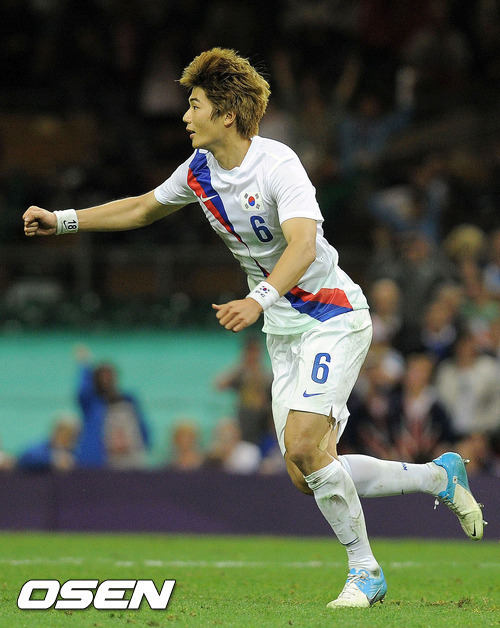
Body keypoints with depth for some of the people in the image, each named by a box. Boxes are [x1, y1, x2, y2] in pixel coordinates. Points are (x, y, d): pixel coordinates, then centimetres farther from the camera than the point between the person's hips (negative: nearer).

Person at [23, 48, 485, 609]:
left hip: (332, 316, -8)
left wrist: (260, 299, -51)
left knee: (304, 445, -23)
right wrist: (62, 220, 18)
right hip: (284, 331, 8)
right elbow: (143, 208, 22)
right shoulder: (200, 169, 4)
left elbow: (303, 245, -36)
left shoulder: (277, 164, -21)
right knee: (305, 476, -1)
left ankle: (364, 572, -6)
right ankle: (440, 476, 19)